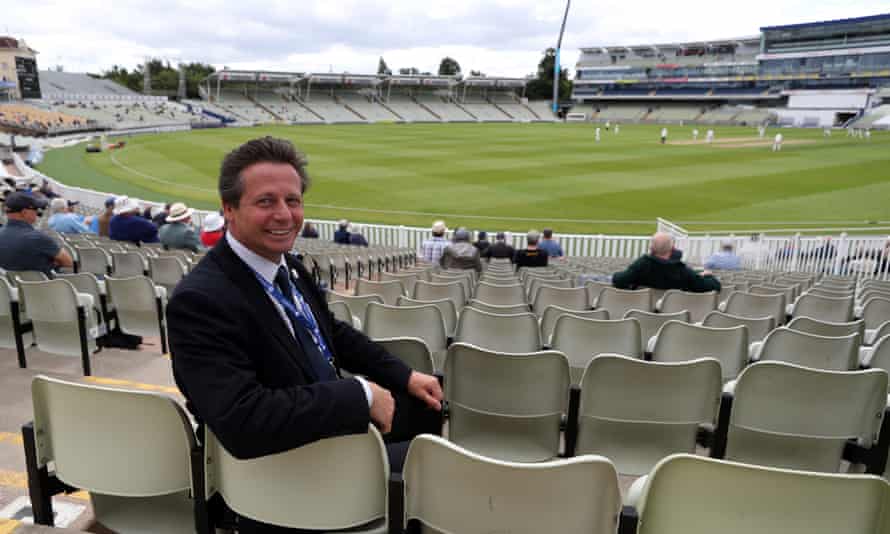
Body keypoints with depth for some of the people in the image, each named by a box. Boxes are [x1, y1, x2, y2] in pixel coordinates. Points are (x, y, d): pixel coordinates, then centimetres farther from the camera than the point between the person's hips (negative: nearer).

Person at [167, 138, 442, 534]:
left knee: (428, 408, 20)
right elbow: (242, 422, -37)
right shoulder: (200, 300, -28)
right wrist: (360, 395, -30)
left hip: (333, 417, 8)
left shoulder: (288, 266, -2)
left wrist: (405, 376, 4)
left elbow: (333, 334, 12)